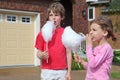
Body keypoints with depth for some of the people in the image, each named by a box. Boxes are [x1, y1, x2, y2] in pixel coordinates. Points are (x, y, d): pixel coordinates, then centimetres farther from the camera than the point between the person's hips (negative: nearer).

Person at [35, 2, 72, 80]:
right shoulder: (43, 33, 1)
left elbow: (68, 53, 2)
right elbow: (39, 52, 6)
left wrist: (69, 72, 0)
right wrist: (42, 55, -18)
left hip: (62, 71, 1)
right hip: (47, 71, 0)